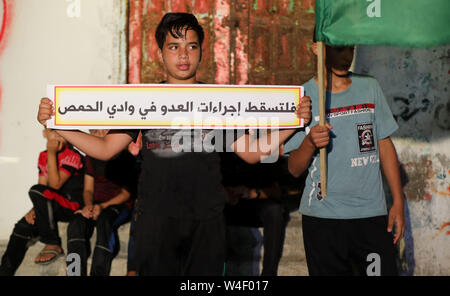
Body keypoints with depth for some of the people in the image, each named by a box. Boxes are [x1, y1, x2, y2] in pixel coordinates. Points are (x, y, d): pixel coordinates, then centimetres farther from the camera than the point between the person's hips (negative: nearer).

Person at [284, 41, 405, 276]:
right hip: (322, 217, -2)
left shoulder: (370, 88, 8)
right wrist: (309, 143, -22)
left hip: (372, 213, 2)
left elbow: (385, 145, 14)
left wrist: (398, 202, 10)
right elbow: (294, 169, -2)